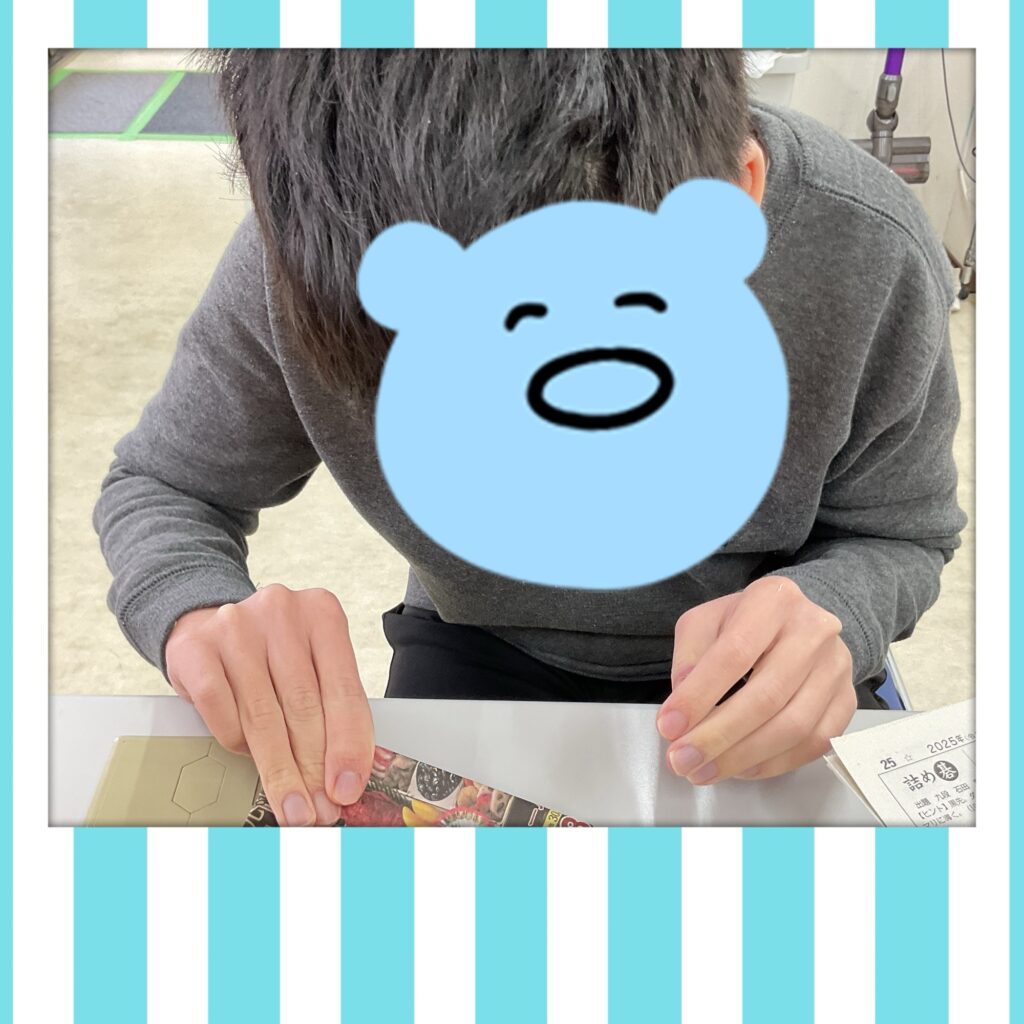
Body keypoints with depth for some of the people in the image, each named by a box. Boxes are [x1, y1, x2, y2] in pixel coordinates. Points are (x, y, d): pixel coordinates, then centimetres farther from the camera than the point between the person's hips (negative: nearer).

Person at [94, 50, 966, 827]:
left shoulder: (868, 250, -29)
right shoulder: (306, 248, -28)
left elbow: (899, 536, -11)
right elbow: (160, 487, -11)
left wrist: (829, 616, -35)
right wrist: (201, 616, -34)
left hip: (744, 671, 1)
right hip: (478, 649, 0)